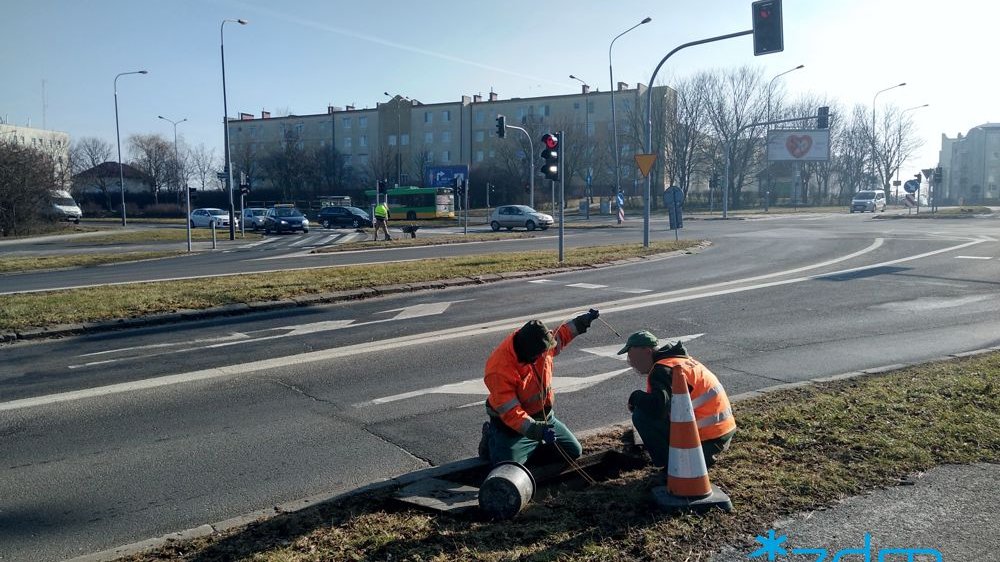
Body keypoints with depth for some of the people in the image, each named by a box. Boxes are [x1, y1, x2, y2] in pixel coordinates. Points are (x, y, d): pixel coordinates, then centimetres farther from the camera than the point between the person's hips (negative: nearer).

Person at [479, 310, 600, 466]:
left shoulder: (538, 342, -14)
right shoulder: (499, 371, -35)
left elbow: (559, 336, 12)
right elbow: (511, 414, -36)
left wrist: (582, 321, 7)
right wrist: (537, 430, -45)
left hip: (544, 418, 7)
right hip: (512, 427, -7)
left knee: (574, 452, 12)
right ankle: (492, 438, 14)